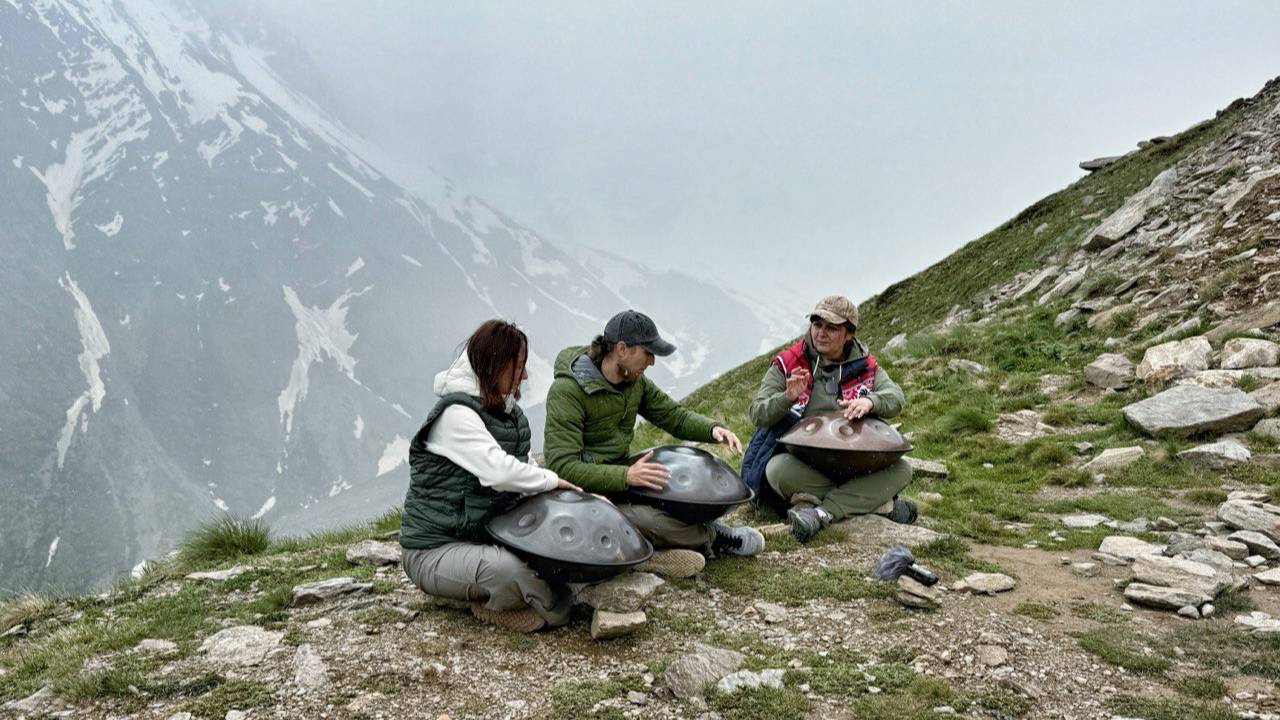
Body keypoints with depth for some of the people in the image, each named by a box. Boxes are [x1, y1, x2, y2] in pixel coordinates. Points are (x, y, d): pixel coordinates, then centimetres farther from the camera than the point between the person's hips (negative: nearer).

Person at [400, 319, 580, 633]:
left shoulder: (506, 412, 9)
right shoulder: (456, 414, -20)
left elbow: (520, 468, 10)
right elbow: (499, 471, -31)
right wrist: (553, 481, -16)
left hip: (486, 537, 9)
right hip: (435, 552, -9)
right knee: (507, 568, -36)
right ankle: (552, 608, -6)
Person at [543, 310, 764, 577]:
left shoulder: (635, 382, 4)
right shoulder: (567, 391, -20)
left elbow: (675, 416, 13)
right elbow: (563, 467, -26)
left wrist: (713, 429, -10)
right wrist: (625, 476, -38)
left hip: (622, 474, 8)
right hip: (587, 492, -8)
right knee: (652, 517, -30)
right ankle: (714, 538, -4)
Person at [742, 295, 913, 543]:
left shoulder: (864, 366, 7)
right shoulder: (787, 365, 1)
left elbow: (896, 397, -8)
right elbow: (757, 414, -6)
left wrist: (870, 402, -31)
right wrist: (787, 398, -27)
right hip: (800, 463, -2)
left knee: (901, 470, -20)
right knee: (778, 470, -35)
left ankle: (821, 513, -29)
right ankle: (878, 503, -25)